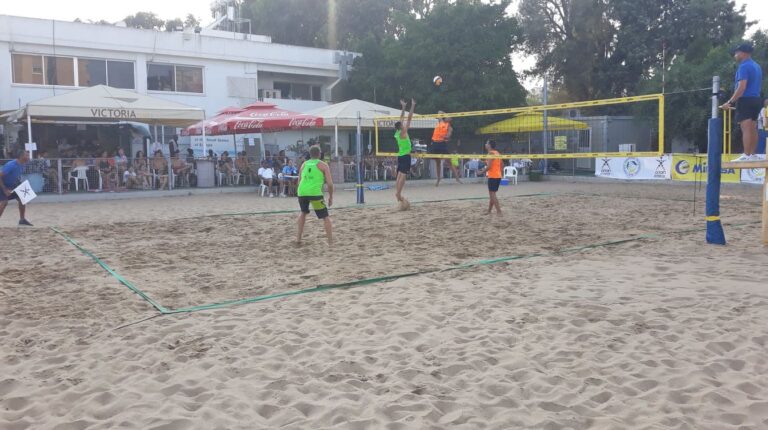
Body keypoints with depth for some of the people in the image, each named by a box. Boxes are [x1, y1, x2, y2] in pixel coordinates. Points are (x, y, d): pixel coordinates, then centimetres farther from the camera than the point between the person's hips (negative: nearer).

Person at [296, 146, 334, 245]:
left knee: (303, 213, 30)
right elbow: (330, 183, 3)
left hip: (302, 192, 5)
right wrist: (331, 197, 13)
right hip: (315, 193, -5)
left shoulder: (304, 164, 21)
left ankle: (298, 238, 29)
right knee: (325, 217, 3)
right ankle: (331, 243, -5)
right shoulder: (323, 165, 8)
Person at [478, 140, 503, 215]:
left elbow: (489, 166, -21)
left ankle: (499, 211, -12)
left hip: (492, 176, -9)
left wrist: (482, 171, -9)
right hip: (498, 176, 9)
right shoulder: (497, 153, 14)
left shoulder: (490, 153, -13)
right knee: (492, 194, 17)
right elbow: (501, 165, 18)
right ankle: (489, 210, 25)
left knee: (492, 194, -7)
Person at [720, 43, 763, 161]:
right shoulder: (757, 66, 18)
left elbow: (742, 87, -21)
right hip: (756, 99, 9)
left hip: (746, 100, -9)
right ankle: (752, 155, 12)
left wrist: (730, 102, -20)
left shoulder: (744, 67, -12)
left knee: (746, 129, -12)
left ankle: (746, 156, -16)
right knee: (753, 129, 10)